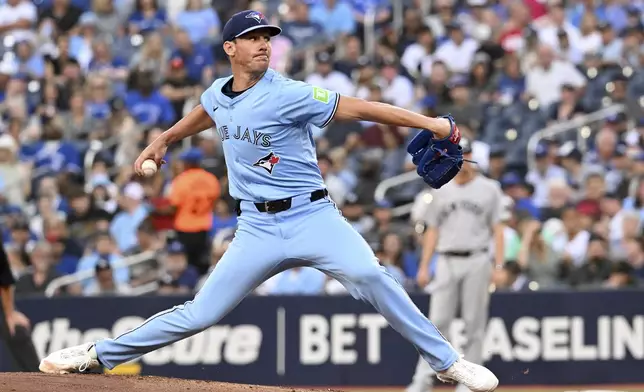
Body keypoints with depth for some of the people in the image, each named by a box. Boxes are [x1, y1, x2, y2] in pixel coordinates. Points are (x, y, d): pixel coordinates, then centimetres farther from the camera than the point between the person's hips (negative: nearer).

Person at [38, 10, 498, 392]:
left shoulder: (287, 95, -13)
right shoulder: (219, 95, 6)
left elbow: (357, 108, -20)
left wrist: (427, 122, -27)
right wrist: (163, 140, 40)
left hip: (311, 216, -4)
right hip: (258, 228, 4)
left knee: (368, 275, -30)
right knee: (199, 314, 0)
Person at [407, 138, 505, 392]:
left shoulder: (488, 189, 5)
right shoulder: (441, 191, 13)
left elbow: (497, 229, 2)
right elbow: (433, 231, 13)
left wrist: (499, 266, -8)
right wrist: (424, 266, 5)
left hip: (476, 261, -2)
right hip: (446, 261, 2)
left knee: (474, 324, 0)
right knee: (438, 321, -3)